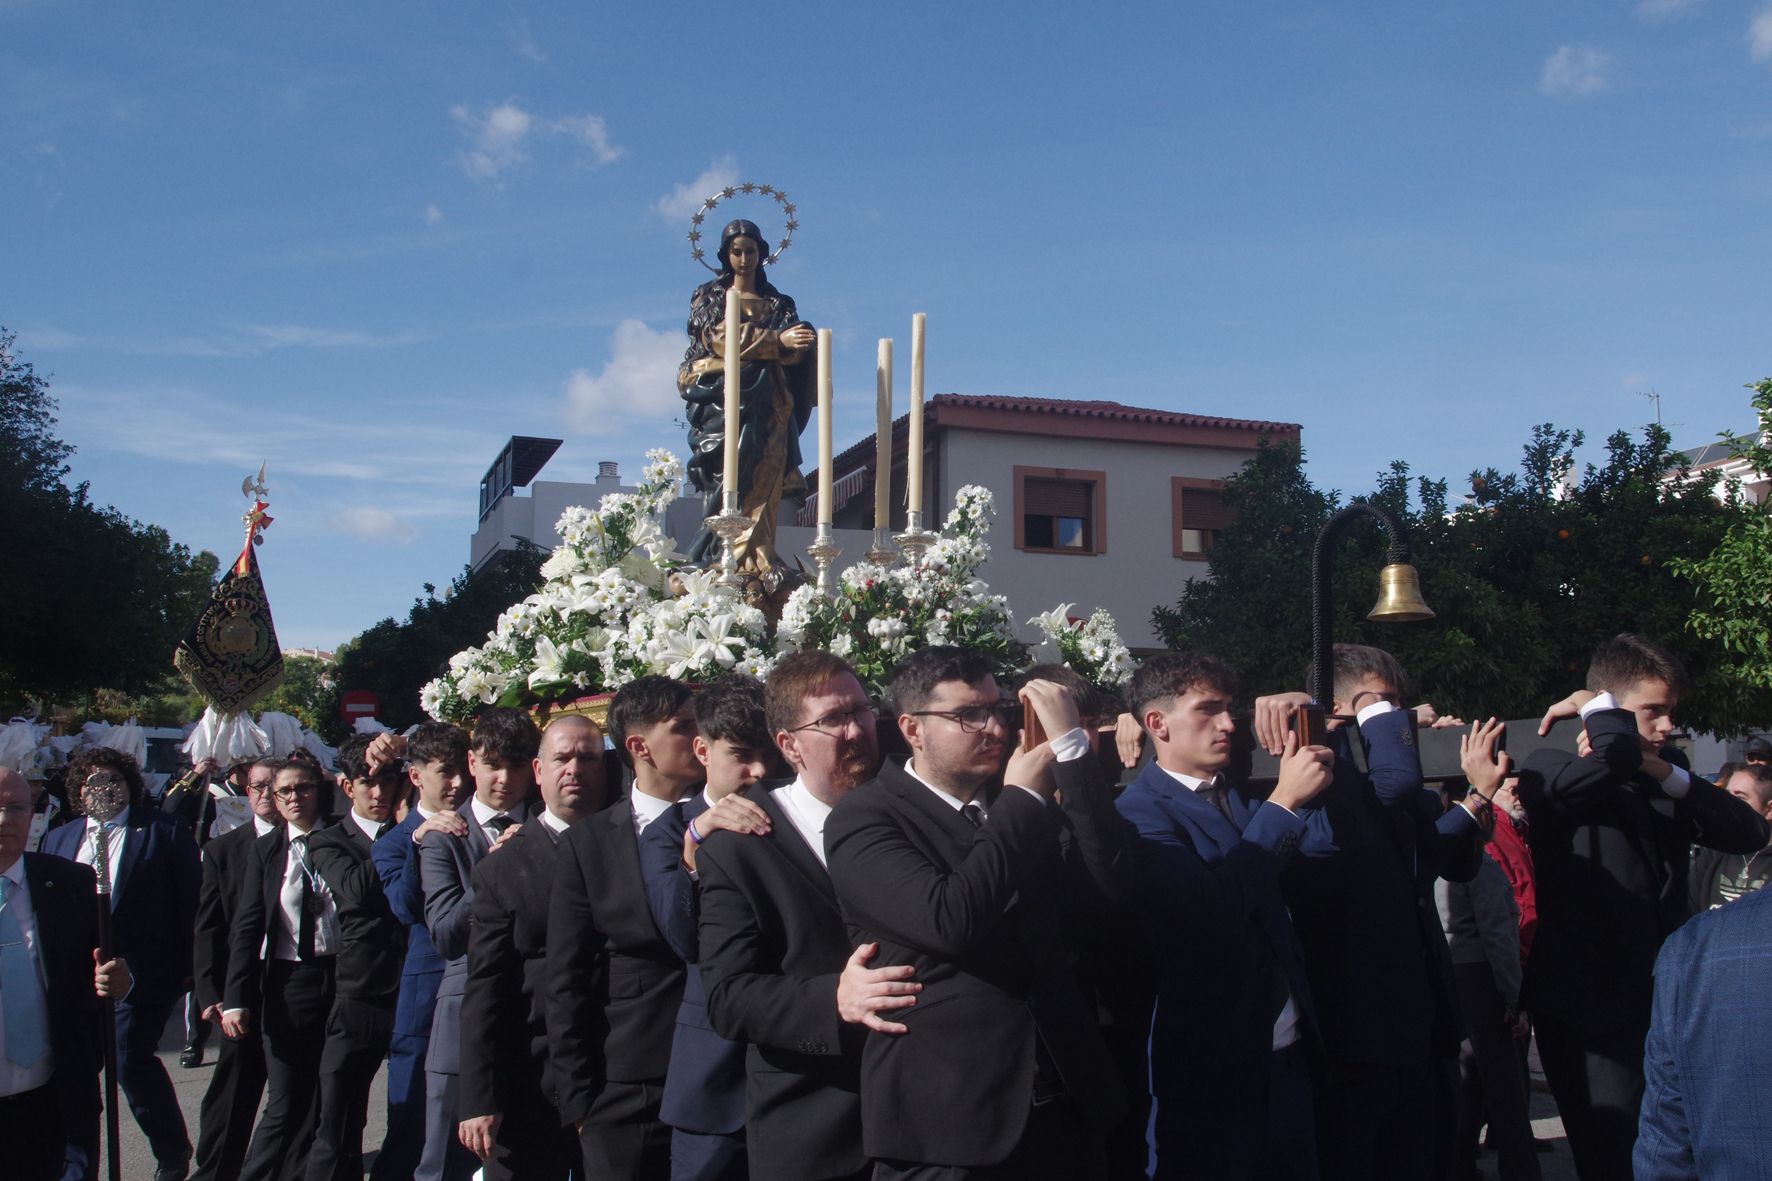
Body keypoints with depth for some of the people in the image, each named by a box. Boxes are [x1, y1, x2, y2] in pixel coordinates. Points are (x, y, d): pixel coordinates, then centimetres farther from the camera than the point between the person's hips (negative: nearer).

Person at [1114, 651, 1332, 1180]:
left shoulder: (1238, 797, 12)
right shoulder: (1140, 811, -12)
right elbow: (1210, 905, -25)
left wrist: (1318, 775, -7)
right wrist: (1283, 800, -20)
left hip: (1287, 1057, 7)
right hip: (1212, 1069, -7)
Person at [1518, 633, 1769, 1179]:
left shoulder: (1665, 765, 13)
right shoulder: (1549, 768, -11)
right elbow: (1610, 757, -33)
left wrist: (1669, 775, -9)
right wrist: (1600, 709, -13)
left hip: (1664, 999, 7)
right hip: (1587, 1007, -7)